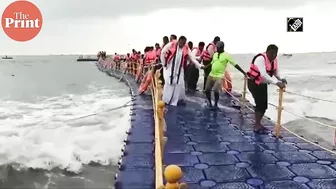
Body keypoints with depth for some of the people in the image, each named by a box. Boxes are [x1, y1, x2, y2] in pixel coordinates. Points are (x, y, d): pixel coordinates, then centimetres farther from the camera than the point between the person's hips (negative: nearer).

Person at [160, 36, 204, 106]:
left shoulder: (186, 49, -2)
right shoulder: (171, 45, -11)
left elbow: (192, 58, -1)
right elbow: (163, 52, -3)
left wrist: (200, 66, -9)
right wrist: (164, 63, -2)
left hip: (179, 69, 3)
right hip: (169, 68, -3)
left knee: (180, 84, 1)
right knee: (168, 83, -4)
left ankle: (175, 100, 17)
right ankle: (165, 100, 10)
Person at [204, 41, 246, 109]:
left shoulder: (226, 55, -8)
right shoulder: (215, 54, 10)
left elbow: (235, 64, -10)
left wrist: (243, 72, -14)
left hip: (219, 76, -6)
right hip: (211, 75, 6)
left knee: (215, 90, -20)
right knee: (207, 90, 5)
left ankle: (216, 104, 5)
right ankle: (209, 102, 31)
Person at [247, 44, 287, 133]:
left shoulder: (274, 60, 0)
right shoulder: (261, 58, -26)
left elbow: (276, 72, 4)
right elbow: (263, 74, -36)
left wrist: (281, 79, -18)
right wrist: (277, 83, -42)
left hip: (263, 84, 8)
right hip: (254, 83, -8)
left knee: (264, 105, 9)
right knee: (260, 104, -12)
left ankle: (257, 123, 24)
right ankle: (257, 126, -3)